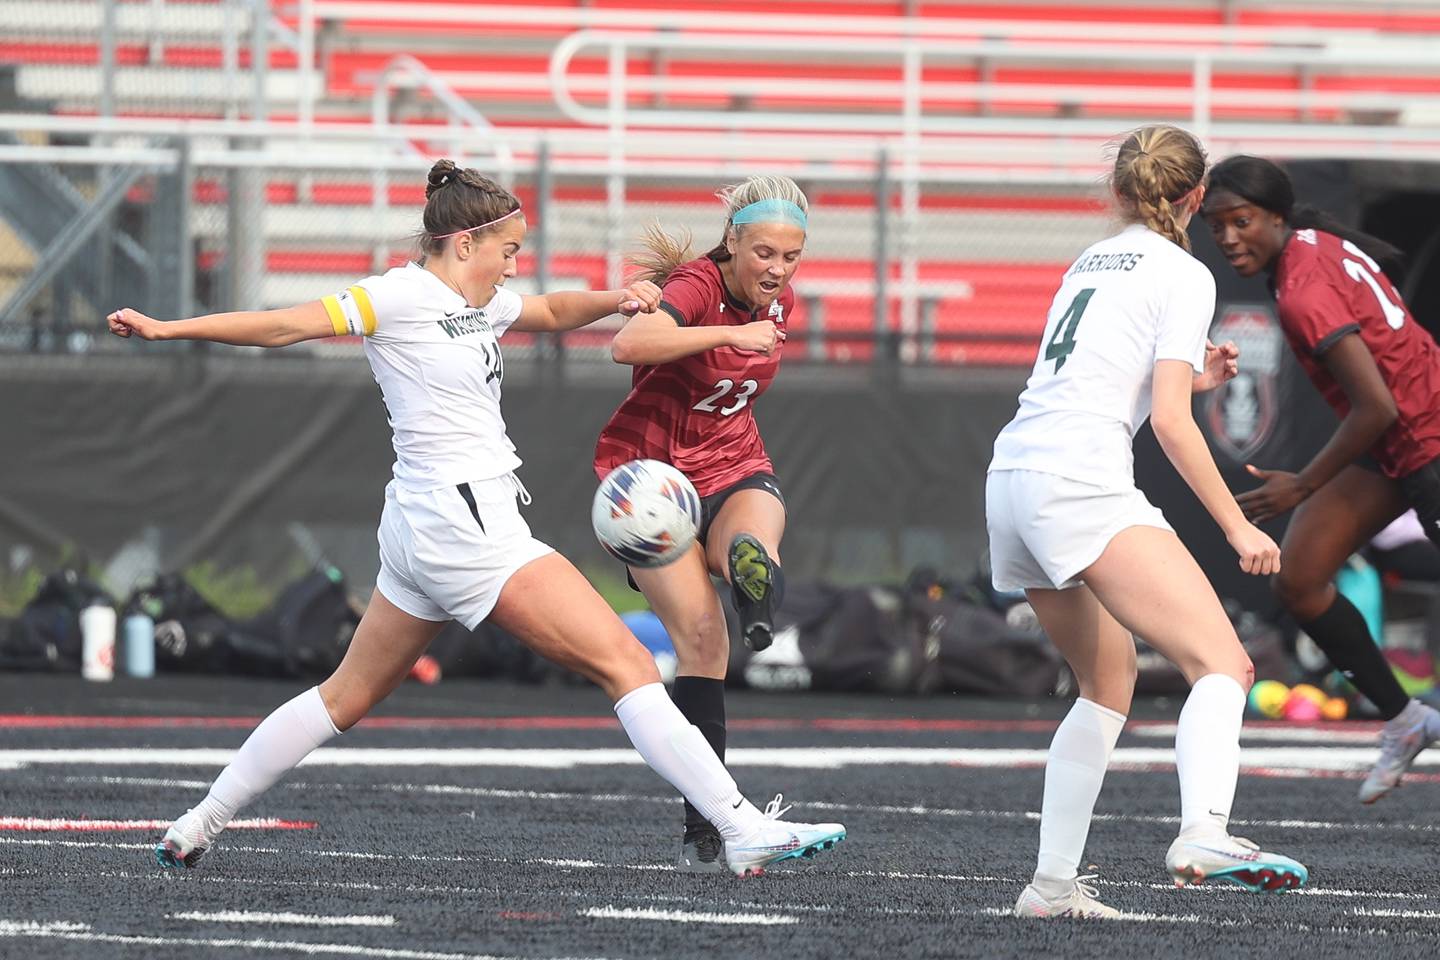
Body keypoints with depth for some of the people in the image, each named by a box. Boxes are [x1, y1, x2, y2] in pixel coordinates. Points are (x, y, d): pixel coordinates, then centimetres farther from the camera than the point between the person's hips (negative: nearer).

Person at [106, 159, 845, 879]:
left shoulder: (479, 303, 15)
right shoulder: (402, 296, -10)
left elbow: (555, 312, 31)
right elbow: (283, 327, -12)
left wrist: (616, 299, 10)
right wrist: (168, 329, -18)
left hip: (423, 536, 11)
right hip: (464, 522, -11)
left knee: (348, 696, 18)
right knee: (625, 663, -12)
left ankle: (200, 824, 21)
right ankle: (743, 831, -16)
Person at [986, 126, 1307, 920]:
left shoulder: (1092, 261, 24)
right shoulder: (1183, 276, 1)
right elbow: (1169, 422, -7)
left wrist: (1187, 376, 38)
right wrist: (1237, 528, -3)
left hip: (1010, 476, 8)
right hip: (1081, 482, -8)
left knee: (1110, 682, 22)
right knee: (1222, 663, -18)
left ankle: (1053, 882, 18)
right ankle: (1203, 834, -43)